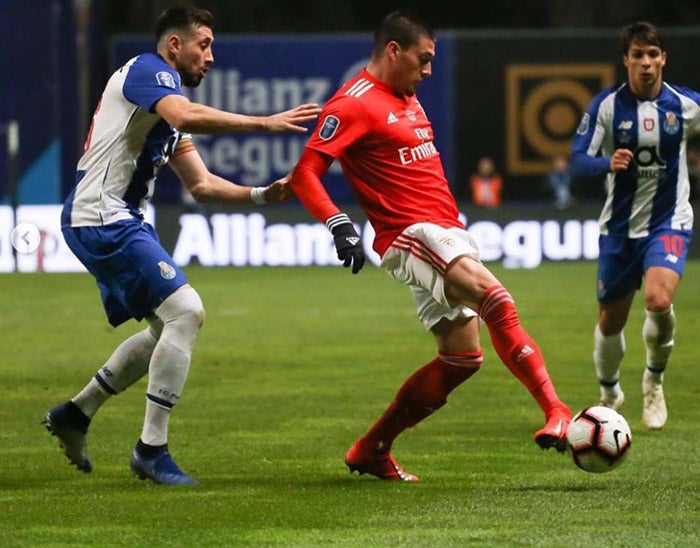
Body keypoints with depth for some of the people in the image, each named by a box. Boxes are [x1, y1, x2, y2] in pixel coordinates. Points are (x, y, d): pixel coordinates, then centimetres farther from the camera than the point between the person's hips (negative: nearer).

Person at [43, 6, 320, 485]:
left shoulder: (167, 99, 22)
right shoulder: (148, 71, -8)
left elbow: (202, 185, 21)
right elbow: (186, 115, -30)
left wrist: (263, 194, 8)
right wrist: (265, 123, -29)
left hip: (121, 224, 11)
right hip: (102, 219, -11)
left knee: (168, 328, 16)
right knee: (185, 311, -18)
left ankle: (75, 414, 25)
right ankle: (152, 449, -15)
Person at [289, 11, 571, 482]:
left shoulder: (407, 98, 19)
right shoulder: (354, 103, -10)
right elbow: (305, 173, -17)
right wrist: (340, 226, -30)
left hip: (445, 232, 10)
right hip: (410, 235, -10)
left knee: (462, 356, 9)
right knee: (496, 299, -29)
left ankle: (372, 450, 17)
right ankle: (556, 411, -36)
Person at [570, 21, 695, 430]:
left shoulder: (686, 104, -6)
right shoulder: (607, 106, -8)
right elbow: (578, 160, -10)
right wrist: (608, 163, -29)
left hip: (669, 222, -1)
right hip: (619, 224, 1)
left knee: (658, 299, -27)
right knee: (611, 320, 9)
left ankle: (655, 379, 0)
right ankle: (609, 391, 38)